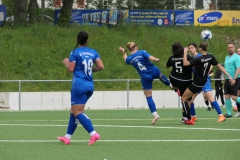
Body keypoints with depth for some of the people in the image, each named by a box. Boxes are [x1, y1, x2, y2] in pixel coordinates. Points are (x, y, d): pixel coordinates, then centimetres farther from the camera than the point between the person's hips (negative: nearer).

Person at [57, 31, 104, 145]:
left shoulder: (75, 53, -6)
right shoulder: (93, 52, 8)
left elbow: (70, 69, -10)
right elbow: (101, 66, 0)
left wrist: (66, 62, 10)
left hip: (79, 85, -7)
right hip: (90, 86, 7)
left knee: (77, 112, -6)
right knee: (74, 111, 15)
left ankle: (93, 134, -20)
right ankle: (67, 137, 18)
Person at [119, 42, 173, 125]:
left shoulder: (129, 59, -4)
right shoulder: (142, 52, -12)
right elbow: (151, 58, -25)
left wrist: (123, 53, 35)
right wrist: (156, 59, -7)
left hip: (145, 77, 0)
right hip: (154, 71, 0)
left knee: (148, 97, 8)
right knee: (161, 76, 39)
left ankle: (155, 114, -3)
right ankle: (170, 85, 66)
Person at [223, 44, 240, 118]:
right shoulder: (227, 57, 17)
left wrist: (234, 79, -26)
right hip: (227, 80, 8)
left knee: (233, 97, -12)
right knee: (227, 97, 1)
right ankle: (229, 113, 6)